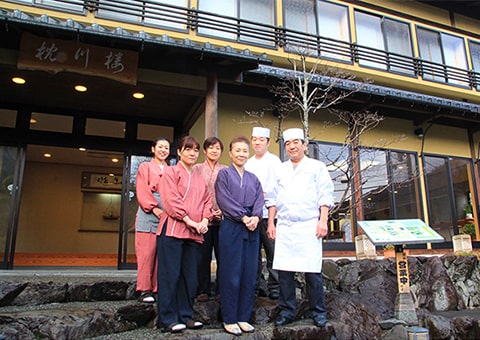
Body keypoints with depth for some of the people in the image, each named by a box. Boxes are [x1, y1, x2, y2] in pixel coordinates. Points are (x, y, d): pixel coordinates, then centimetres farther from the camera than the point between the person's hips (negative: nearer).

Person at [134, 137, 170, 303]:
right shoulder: (145, 166, 10)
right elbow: (142, 191, -1)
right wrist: (154, 208, -14)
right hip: (148, 213, -3)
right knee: (147, 252, -5)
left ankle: (158, 288, 8)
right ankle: (145, 290, 2)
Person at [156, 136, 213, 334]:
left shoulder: (200, 179, 21)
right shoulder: (171, 172, 3)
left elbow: (207, 201, 14)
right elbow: (171, 199, -9)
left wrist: (204, 221, -5)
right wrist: (189, 221, -14)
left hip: (194, 234, 6)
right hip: (172, 229, -6)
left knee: (190, 276, 9)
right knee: (170, 275, -3)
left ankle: (185, 316, 18)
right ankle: (167, 319, 5)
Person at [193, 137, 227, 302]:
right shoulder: (197, 168, 8)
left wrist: (223, 211, -7)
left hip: (222, 218, 1)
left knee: (222, 255, 2)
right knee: (203, 255, 3)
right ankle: (203, 290, 14)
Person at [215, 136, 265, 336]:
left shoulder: (253, 178, 19)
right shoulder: (223, 174, 5)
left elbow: (259, 201, 8)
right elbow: (224, 200, -7)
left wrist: (255, 217, -11)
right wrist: (244, 217, -13)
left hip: (252, 229, 5)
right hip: (231, 227, -4)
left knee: (250, 274, 5)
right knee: (231, 274, -2)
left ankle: (243, 317, 17)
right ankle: (229, 319, 10)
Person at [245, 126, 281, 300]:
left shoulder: (274, 161, 1)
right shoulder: (248, 163, 19)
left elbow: (273, 188, -8)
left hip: (267, 213, -6)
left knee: (272, 252, -4)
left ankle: (274, 287, 6)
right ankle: (257, 285, 21)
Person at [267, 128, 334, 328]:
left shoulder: (317, 167, 8)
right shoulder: (280, 170, 18)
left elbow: (325, 197, 1)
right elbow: (273, 199, 17)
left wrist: (323, 221, -9)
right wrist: (271, 223, 10)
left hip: (308, 226, -3)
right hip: (284, 227, 4)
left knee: (312, 271, -2)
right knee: (284, 271, 3)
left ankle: (318, 312, 12)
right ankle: (287, 311, 15)